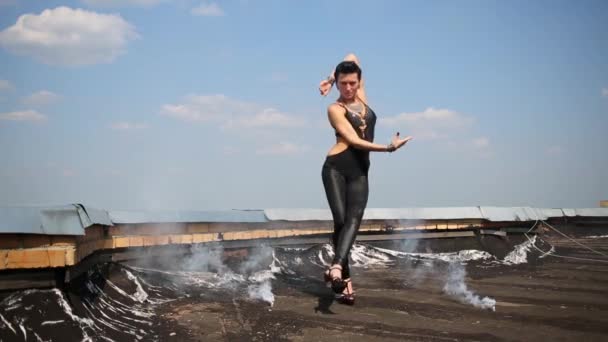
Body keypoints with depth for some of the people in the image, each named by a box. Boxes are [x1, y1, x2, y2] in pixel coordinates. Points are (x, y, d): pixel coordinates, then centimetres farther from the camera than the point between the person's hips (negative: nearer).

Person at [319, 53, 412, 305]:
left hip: (359, 172, 5)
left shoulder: (361, 97, 16)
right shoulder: (335, 109, 0)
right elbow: (354, 140, -10)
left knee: (354, 220, -17)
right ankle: (344, 277, -15)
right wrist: (388, 147, -14)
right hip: (336, 167, -4)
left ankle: (336, 268, -31)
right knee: (341, 220, -15)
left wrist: (329, 79, 19)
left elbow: (352, 57, 27)